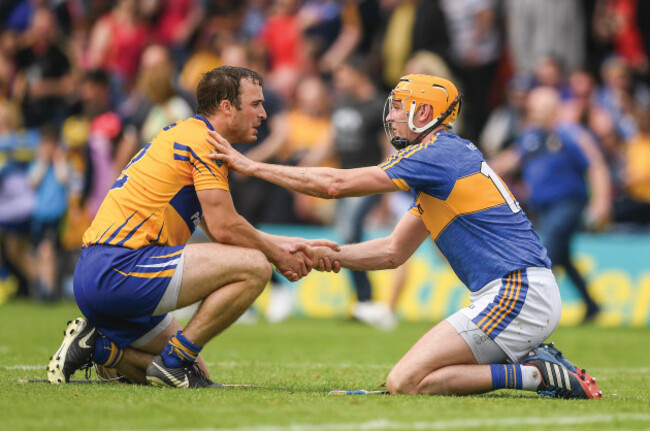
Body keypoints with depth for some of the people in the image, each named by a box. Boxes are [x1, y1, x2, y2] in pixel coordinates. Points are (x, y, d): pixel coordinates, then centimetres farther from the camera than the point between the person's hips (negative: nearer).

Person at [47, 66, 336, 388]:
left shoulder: (186, 133, 22)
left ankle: (98, 346, 8)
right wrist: (278, 256, 2)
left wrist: (282, 245, 23)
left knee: (194, 374, 15)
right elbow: (224, 229, -13)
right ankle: (175, 359, -12)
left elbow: (217, 228, 27)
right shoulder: (203, 141, -9)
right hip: (120, 268, -10)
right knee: (254, 267, -17)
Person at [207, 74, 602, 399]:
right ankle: (529, 361, 6)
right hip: (520, 294, 10)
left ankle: (534, 374, -13)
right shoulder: (442, 160, 22)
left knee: (405, 383, -12)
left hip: (517, 294, -10)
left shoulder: (439, 153, -9)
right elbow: (394, 252, 25)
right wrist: (330, 255, 11)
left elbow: (336, 184, -9)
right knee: (422, 374, 11)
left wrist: (251, 166, -2)